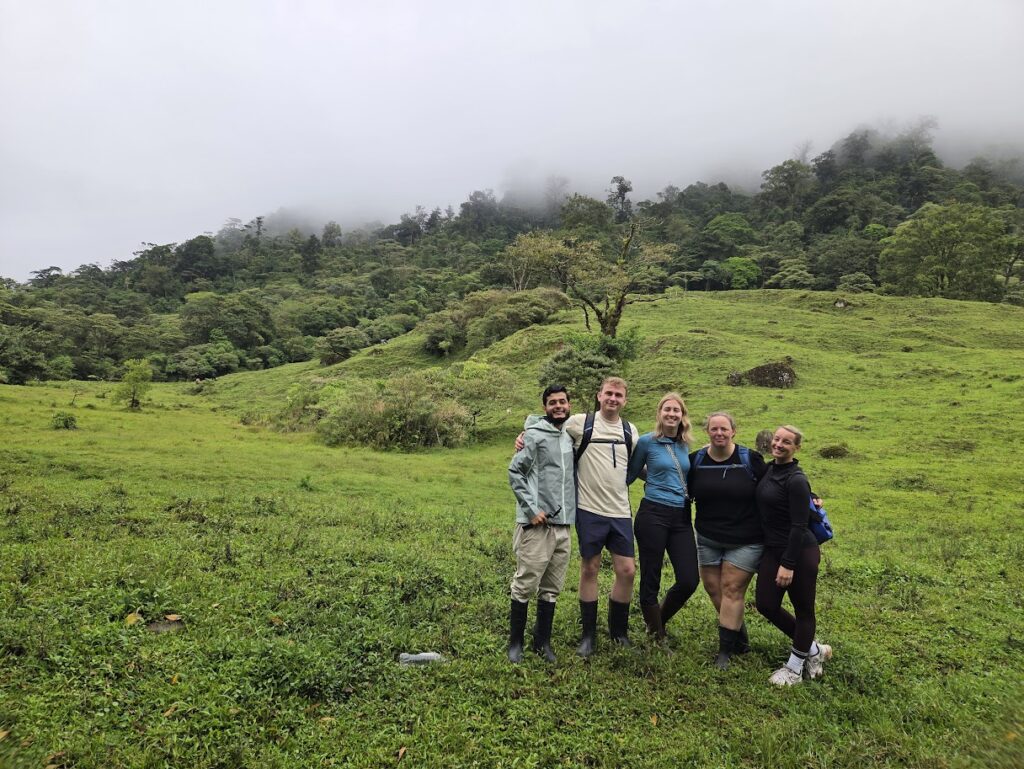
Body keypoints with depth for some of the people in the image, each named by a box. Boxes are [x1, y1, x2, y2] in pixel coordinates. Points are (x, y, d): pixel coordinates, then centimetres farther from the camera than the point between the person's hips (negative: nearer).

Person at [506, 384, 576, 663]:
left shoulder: (571, 437, 14)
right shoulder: (534, 435, -6)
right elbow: (515, 472, -9)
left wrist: (570, 512, 13)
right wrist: (531, 508, -14)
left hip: (563, 525, 6)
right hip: (536, 525, -6)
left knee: (551, 589, 12)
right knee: (525, 586, -1)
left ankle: (543, 642, 24)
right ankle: (515, 642, 14)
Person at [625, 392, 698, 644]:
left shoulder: (685, 445, 10)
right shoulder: (647, 441, -4)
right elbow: (630, 474, 6)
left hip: (681, 517, 5)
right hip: (653, 515, -5)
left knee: (689, 581, 1)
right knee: (651, 580, 4)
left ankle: (658, 621, 28)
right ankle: (656, 636, 23)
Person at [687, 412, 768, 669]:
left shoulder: (750, 459, -9)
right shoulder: (696, 460, -1)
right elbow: (686, 494, 11)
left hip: (745, 542, -3)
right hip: (708, 540, 4)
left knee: (731, 590, -3)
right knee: (713, 589, 7)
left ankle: (726, 649, 9)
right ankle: (741, 639, 27)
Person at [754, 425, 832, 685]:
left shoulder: (796, 480, -17)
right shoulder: (770, 469, 6)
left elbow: (799, 526, -19)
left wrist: (788, 564, -20)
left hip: (800, 552, -8)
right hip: (773, 549, 8)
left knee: (803, 609, 8)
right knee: (766, 605, 10)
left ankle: (795, 667, 24)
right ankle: (813, 649, 30)